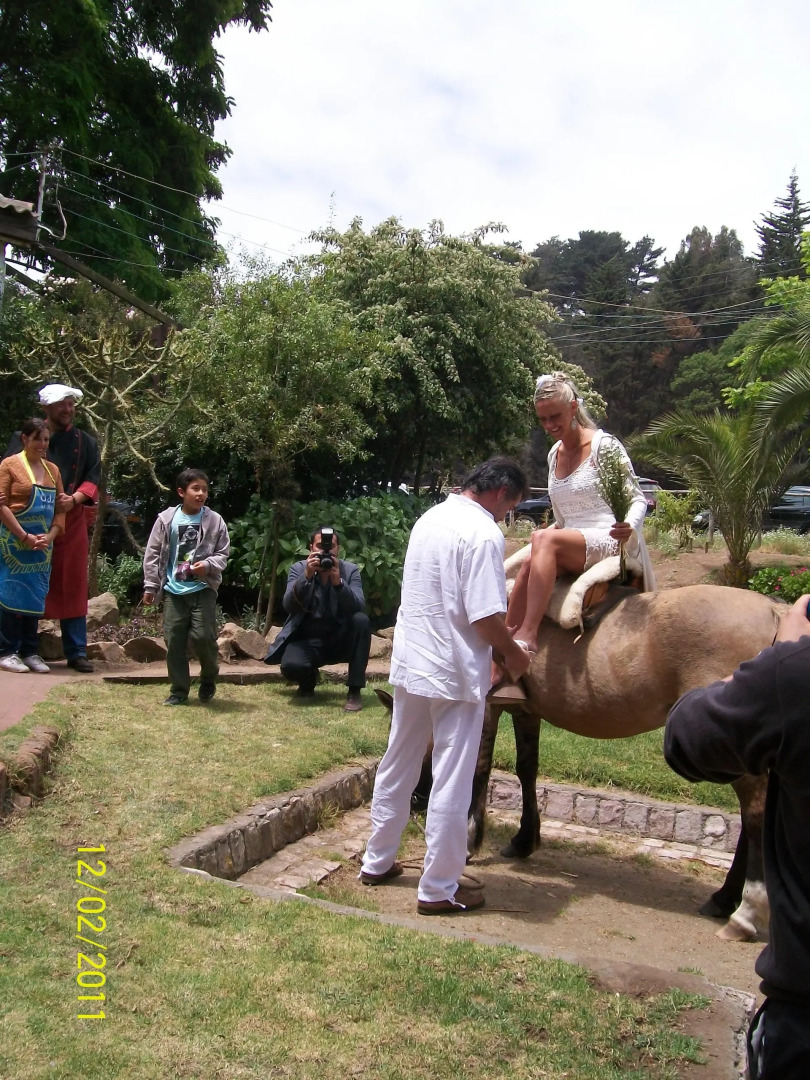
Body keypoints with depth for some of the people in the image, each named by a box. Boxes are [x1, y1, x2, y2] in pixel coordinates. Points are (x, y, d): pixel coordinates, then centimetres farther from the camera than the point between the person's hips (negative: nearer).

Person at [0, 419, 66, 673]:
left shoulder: (53, 470, 12)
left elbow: (60, 507, 11)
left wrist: (50, 536, -4)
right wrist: (25, 537, -15)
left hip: (43, 544, 5)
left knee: (36, 597, 7)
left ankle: (30, 652, 14)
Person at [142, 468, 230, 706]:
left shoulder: (215, 520, -1)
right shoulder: (167, 519, 0)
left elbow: (223, 553, 4)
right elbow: (153, 553, 4)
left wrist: (208, 565, -17)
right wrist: (150, 586, 3)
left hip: (203, 588, -1)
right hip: (174, 590, 1)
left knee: (203, 636, -10)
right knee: (174, 640, 3)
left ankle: (209, 678, 19)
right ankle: (179, 690, 16)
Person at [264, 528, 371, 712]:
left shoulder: (350, 570, -3)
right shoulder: (298, 569, -3)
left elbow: (360, 607, -17)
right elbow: (288, 606, -17)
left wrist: (338, 582, -32)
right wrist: (306, 576, -31)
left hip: (340, 639, 1)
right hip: (307, 640, -1)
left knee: (361, 620, -29)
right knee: (291, 666, -33)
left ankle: (354, 690, -17)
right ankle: (308, 681, 10)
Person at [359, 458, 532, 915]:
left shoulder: (429, 519, 9)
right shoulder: (483, 533, -17)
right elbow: (486, 616, -22)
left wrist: (500, 632, 21)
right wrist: (513, 653, -3)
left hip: (409, 663, 8)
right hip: (455, 672, -8)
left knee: (398, 767, 20)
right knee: (452, 783, 4)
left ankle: (377, 861, 32)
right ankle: (439, 889, 15)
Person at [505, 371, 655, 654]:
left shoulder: (603, 445, -6)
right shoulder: (554, 454, 15)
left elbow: (637, 499, -8)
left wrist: (630, 526, -28)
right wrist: (544, 537, 7)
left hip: (609, 542, -6)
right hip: (571, 543, 6)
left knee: (545, 539, -32)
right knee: (531, 565, -25)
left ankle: (527, 636, -38)